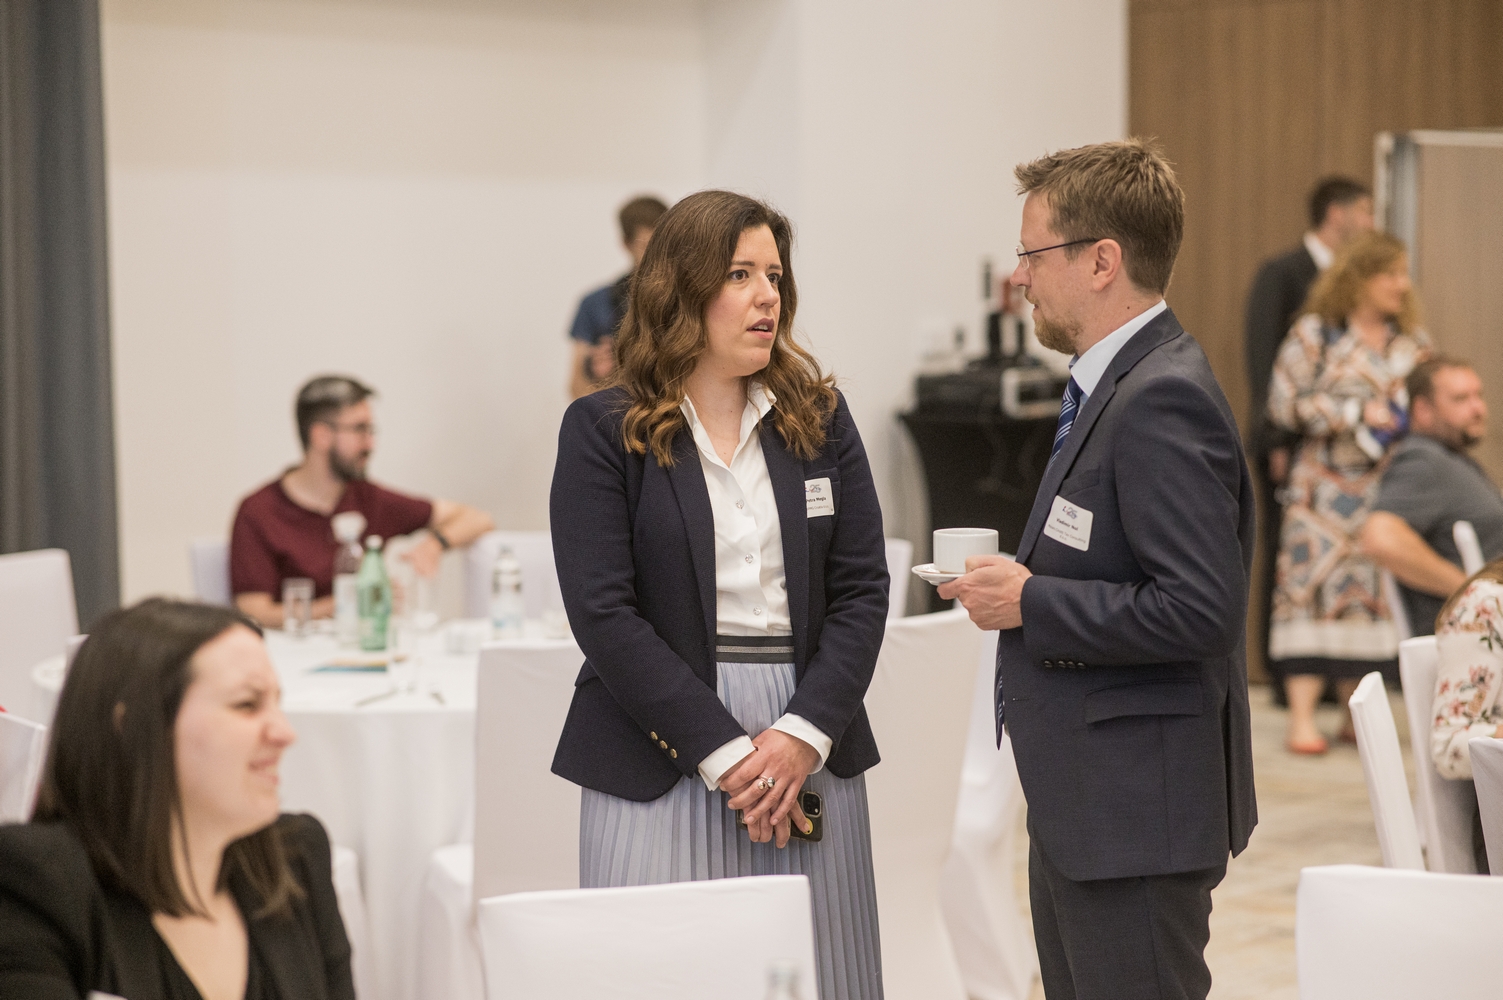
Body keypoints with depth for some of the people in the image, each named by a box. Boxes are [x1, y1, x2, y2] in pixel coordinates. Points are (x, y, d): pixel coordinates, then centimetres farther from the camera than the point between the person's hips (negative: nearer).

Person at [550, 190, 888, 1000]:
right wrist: (724, 751, -13)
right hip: (661, 765, -3)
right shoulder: (603, 431, -1)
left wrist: (804, 734, -10)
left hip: (809, 752, 3)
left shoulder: (819, 417, 10)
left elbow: (861, 589, 4)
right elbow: (604, 613, -9)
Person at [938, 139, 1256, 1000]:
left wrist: (1031, 602, -18)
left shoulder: (1164, 398, -20)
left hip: (1136, 813, -11)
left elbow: (1199, 607, -27)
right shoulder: (1118, 383, 13)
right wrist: (1022, 579, 5)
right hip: (1082, 803, 11)